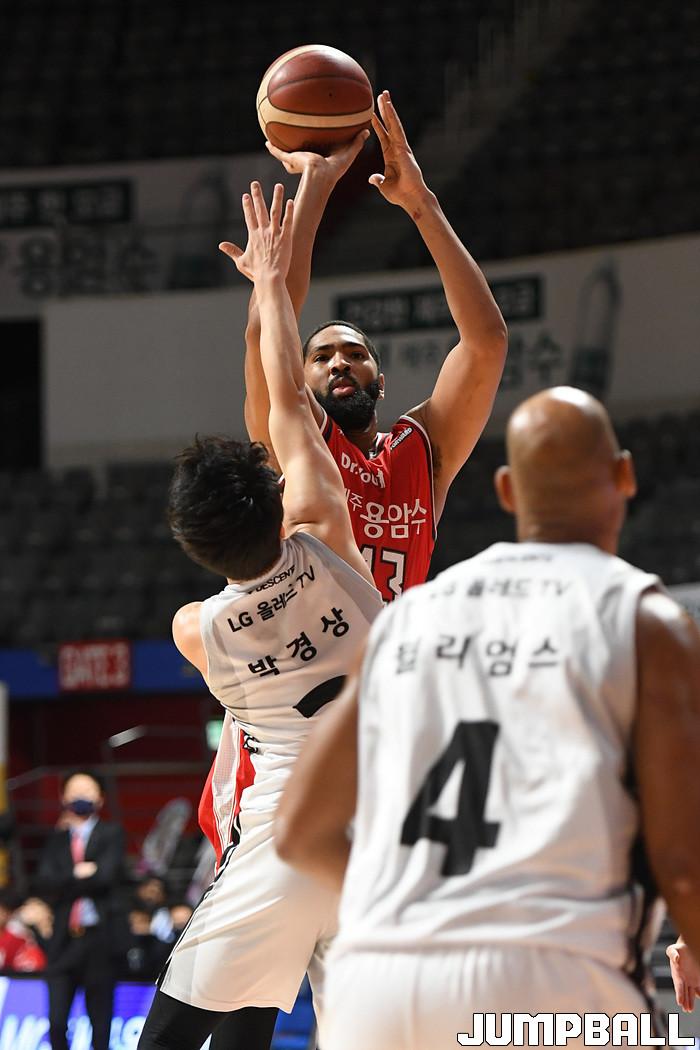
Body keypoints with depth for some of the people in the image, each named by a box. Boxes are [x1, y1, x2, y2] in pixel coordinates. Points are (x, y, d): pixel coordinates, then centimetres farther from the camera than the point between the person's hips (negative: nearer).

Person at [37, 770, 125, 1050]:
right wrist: (81, 875, -9)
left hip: (98, 937, -2)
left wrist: (66, 883, -3)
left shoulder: (111, 834, 5)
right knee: (56, 1022, -6)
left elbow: (106, 876, -10)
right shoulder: (56, 838, 13)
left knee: (100, 1024, 1)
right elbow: (46, 881, -1)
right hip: (63, 940, 2)